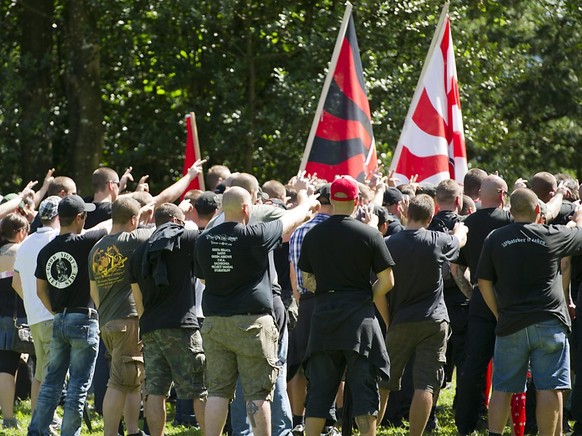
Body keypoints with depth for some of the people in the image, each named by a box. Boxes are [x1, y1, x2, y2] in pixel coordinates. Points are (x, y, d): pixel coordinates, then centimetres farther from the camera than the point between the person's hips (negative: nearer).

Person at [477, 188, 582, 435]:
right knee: (550, 388, -2)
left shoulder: (495, 239, 2)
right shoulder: (553, 236, -3)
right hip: (549, 322, -2)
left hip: (510, 323, 2)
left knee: (502, 387, 8)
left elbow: (484, 282, 6)